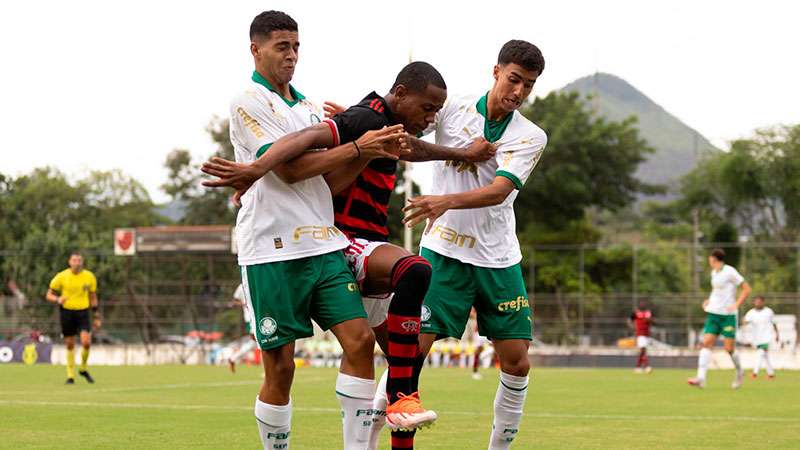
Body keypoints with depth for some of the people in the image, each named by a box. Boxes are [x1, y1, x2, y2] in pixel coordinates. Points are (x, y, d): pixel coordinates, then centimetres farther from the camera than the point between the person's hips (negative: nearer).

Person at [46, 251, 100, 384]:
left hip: (83, 312, 1)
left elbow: (93, 297, 12)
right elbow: (49, 295, 1)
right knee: (70, 345, 2)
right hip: (67, 312, -1)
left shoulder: (89, 277, 2)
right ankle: (70, 375, 15)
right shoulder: (61, 277, -4)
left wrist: (96, 316, 11)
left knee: (86, 342, -16)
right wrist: (57, 299, -21)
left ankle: (83, 369, 9)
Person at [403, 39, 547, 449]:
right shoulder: (451, 109, -2)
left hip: (499, 258, 2)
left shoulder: (531, 137, -2)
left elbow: (499, 190, -18)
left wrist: (446, 202, -36)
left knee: (516, 362, 1)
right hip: (443, 250, -2)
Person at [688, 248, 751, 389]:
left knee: (729, 348, -4)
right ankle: (701, 378, -18)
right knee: (706, 343, -9)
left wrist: (736, 305, -18)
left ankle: (739, 372, 23)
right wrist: (709, 300, 13)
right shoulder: (714, 273, 13)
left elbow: (746, 289, -9)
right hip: (713, 313, 6)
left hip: (728, 315, -6)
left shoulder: (730, 272, -9)